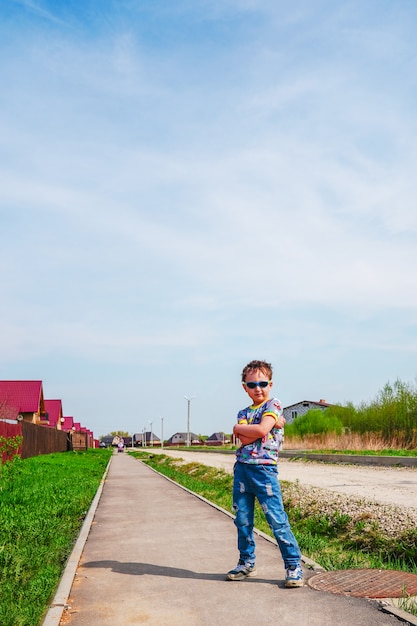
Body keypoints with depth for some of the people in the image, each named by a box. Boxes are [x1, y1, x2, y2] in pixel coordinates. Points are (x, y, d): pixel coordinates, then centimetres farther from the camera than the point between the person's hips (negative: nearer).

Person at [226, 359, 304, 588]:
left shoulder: (273, 406, -2)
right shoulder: (244, 412, 13)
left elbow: (261, 430, -19)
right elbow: (244, 440, -5)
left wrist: (239, 428, -3)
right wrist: (271, 424, -11)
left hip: (264, 469, -6)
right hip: (241, 468, 6)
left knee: (277, 519, -5)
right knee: (242, 519, 11)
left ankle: (293, 565, 7)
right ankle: (247, 562, 26)